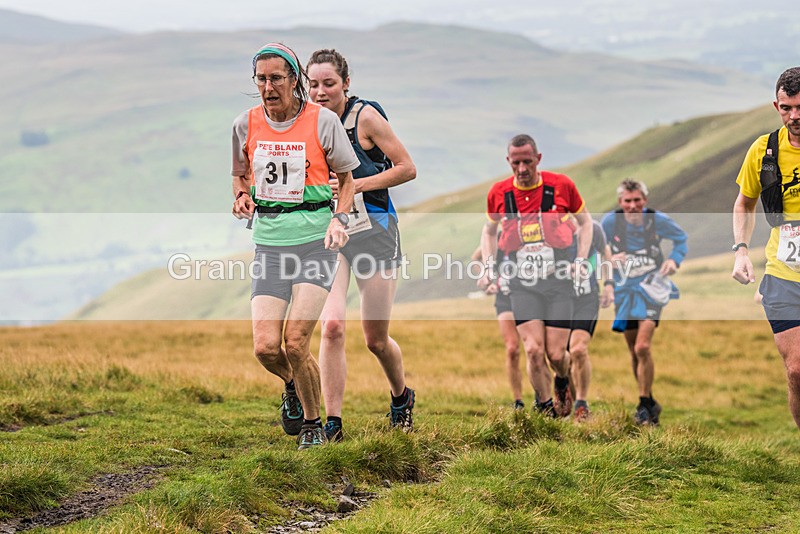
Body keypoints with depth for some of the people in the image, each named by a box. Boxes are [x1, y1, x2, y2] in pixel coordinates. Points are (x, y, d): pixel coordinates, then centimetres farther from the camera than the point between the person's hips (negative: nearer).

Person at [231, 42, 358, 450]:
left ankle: (312, 423, 10)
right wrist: (242, 196, -2)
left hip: (316, 238, -3)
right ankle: (293, 386, 28)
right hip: (269, 242, 3)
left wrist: (339, 219, -10)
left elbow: (346, 177, 7)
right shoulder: (246, 124, 4)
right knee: (266, 347, -8)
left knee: (295, 343, -13)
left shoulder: (322, 121, -4)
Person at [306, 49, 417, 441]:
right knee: (331, 325, -17)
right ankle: (332, 424, -11)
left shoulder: (365, 117, -10)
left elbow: (407, 169, -8)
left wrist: (355, 185, -17)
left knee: (376, 339, 6)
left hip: (373, 231, -3)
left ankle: (401, 398, 36)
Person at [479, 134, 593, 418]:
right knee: (533, 350, -13)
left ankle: (563, 383, 32)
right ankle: (546, 410, 4)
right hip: (521, 284, 1)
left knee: (556, 354, -4)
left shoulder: (562, 185, -4)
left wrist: (580, 261, 2)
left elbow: (585, 221, 13)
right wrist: (489, 268, 8)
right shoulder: (498, 193, 1)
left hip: (558, 280, -1)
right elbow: (489, 230, 20)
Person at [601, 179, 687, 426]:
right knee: (634, 353, 9)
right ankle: (649, 403, 26)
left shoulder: (658, 220, -8)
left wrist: (674, 259, -7)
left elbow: (681, 238, 11)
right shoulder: (610, 221, -7)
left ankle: (644, 404, -8)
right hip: (625, 291, 3)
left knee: (642, 348, -19)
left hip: (650, 288, -3)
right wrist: (609, 258, -14)